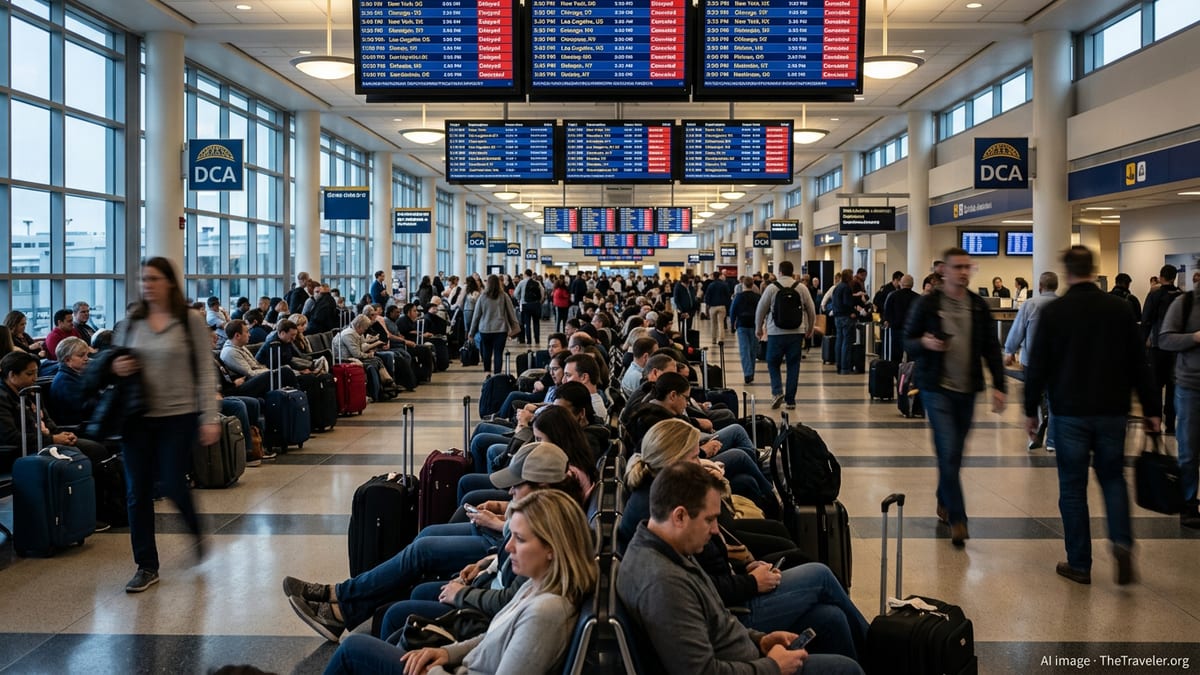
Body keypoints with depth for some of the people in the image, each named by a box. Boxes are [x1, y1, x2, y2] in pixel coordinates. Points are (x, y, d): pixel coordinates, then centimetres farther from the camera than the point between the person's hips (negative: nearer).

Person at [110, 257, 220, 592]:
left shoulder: (190, 321, -4)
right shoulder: (131, 322, 6)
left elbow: (205, 373, -5)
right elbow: (113, 362, 17)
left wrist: (209, 418, -11)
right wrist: (115, 368, -7)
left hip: (178, 416, -4)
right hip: (137, 416, 4)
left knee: (172, 484, -1)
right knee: (138, 491, 5)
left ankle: (196, 529, 33)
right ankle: (146, 566, 17)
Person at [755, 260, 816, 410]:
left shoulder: (771, 288, -3)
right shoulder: (801, 288, 3)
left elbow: (761, 310, 1)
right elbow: (811, 311, 8)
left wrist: (759, 328, 16)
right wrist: (810, 329, 22)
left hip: (776, 333, -2)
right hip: (797, 333, 2)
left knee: (773, 363, 12)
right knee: (793, 366, 8)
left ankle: (777, 391, -7)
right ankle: (790, 400, 10)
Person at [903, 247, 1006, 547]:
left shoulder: (979, 306, 6)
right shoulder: (927, 303, -5)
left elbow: (991, 348, 8)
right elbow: (908, 341, 1)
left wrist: (999, 385, -1)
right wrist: (924, 344, -22)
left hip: (967, 389, 4)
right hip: (937, 387, -4)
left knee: (954, 453, 13)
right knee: (948, 452, -9)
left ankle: (944, 502, 33)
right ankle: (957, 517, -3)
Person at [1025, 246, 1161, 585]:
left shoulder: (1053, 312, -6)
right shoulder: (1118, 308, 1)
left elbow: (1038, 366, -4)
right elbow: (1139, 363, 3)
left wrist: (1031, 410, 5)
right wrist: (1152, 409, 9)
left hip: (1069, 413, -2)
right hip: (1112, 411, 2)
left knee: (1073, 487, 6)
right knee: (1112, 478, 17)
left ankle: (1079, 564, 10)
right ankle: (1122, 542, -4)